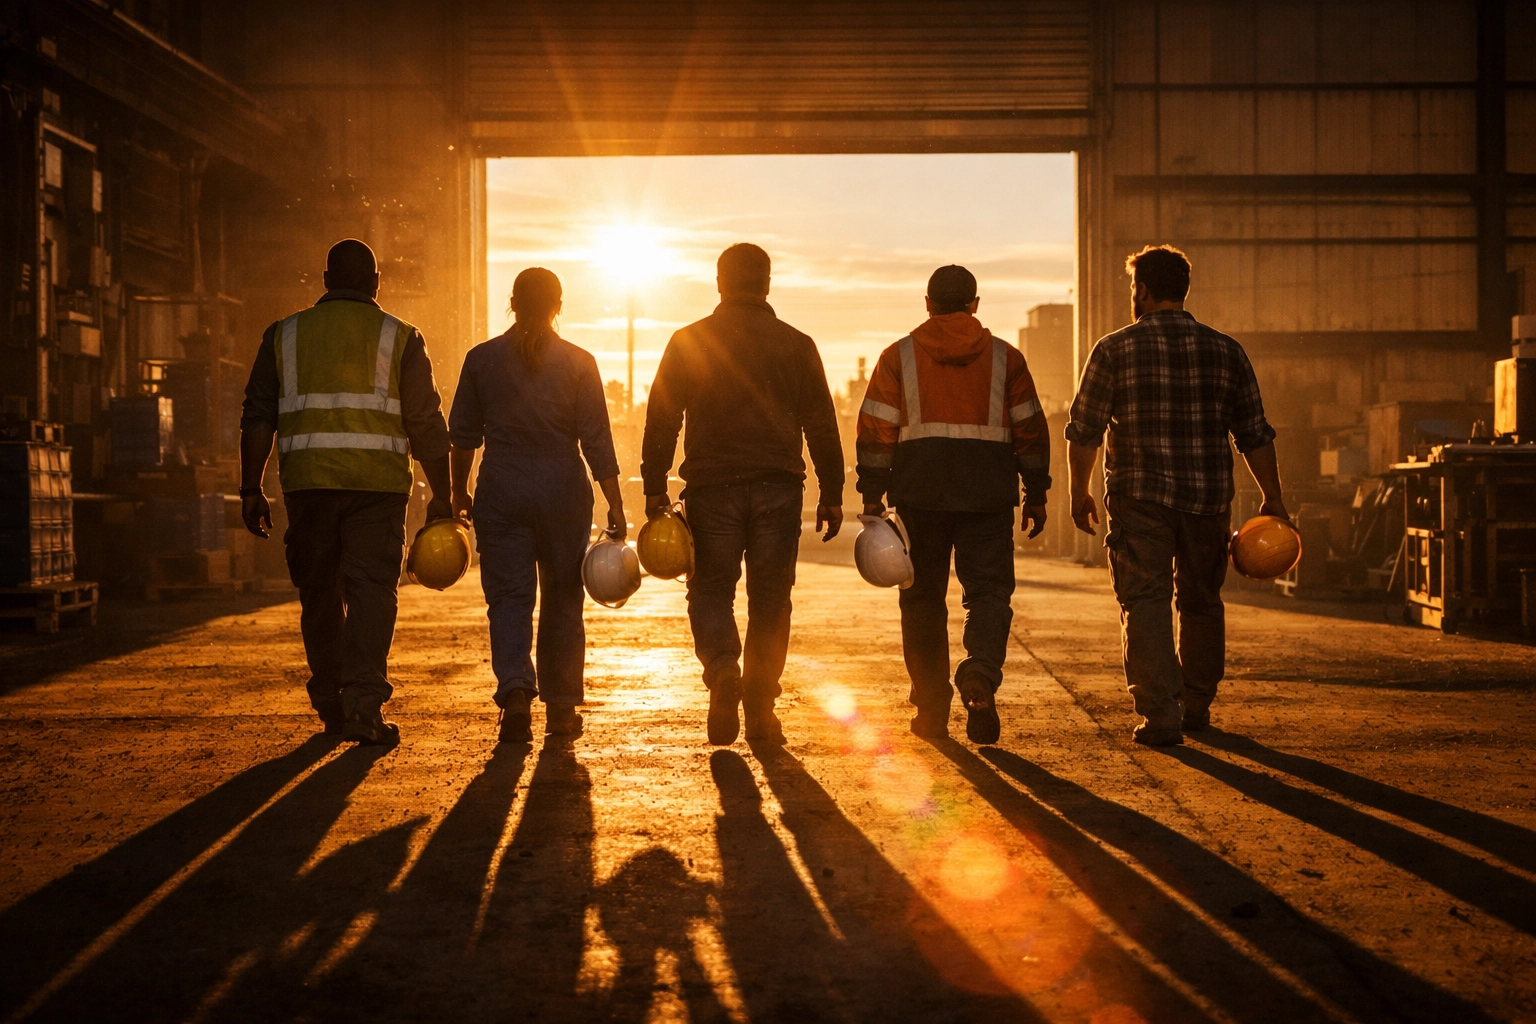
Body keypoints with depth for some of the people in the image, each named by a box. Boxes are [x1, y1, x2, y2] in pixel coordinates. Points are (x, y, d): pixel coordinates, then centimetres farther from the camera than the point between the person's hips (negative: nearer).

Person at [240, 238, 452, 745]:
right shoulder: (399, 338, 5)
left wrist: (251, 489, 8)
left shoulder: (285, 335, 11)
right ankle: (364, 706, -15)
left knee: (319, 596, 13)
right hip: (377, 484, -2)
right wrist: (440, 496, 7)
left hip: (307, 483, 2)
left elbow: (258, 418, 6)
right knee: (372, 592, -3)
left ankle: (332, 707, 22)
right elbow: (426, 424, 2)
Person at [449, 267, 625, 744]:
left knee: (509, 596, 1)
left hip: (501, 491, 0)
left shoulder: (482, 358, 2)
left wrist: (459, 492, 19)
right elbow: (596, 441, -5)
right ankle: (561, 708, 17)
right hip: (563, 490, 0)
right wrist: (615, 507, -3)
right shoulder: (578, 362, -3)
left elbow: (462, 433, 7)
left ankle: (515, 692, -20)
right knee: (562, 599, 11)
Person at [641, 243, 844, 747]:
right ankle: (761, 709, 8)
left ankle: (722, 669, -17)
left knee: (711, 588, 10)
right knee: (770, 597, 8)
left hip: (712, 487, -1)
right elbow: (822, 426, 5)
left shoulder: (688, 342, 3)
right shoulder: (797, 345, 5)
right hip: (778, 488, 1)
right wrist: (831, 494, 9)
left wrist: (654, 488, 3)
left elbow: (661, 418, 0)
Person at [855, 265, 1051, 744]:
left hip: (920, 489, 0)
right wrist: (1036, 494, 13)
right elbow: (1030, 429, 8)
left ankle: (931, 710, 11)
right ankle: (980, 672, -27)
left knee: (923, 596, 9)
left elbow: (876, 429, 1)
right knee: (989, 588, 2)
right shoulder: (1005, 357, 9)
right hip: (988, 490, 0)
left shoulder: (899, 355, 6)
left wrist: (872, 494, 3)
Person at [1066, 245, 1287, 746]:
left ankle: (1160, 715, -9)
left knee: (1145, 603, -1)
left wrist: (1079, 491, 7)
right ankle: (1196, 707, 28)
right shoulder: (1226, 351, 6)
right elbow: (1255, 434, 6)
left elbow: (1084, 428, -3)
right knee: (1201, 602, 17)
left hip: (1139, 497, -3)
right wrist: (1272, 499, 11)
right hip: (1208, 497, 3)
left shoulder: (1116, 348, -3)